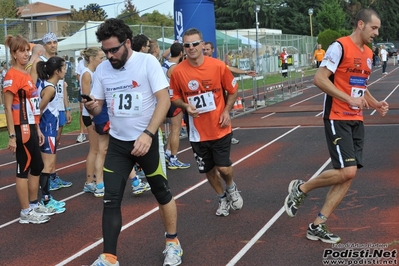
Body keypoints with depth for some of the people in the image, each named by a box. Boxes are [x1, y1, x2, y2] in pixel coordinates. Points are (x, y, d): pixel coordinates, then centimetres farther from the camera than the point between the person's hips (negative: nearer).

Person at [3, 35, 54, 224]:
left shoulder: (26, 74, 13)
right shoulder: (12, 76, -14)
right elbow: (8, 108, -17)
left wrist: (37, 129, 18)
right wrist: (12, 136, -21)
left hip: (30, 127, 9)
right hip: (21, 128, -9)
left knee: (37, 166, 15)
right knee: (23, 169, -2)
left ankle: (34, 205, 27)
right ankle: (25, 213, 6)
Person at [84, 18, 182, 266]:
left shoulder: (147, 62, -13)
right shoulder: (102, 69, 0)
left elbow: (164, 100, -18)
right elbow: (98, 107, 6)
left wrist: (148, 134, -29)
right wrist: (91, 107, -19)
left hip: (146, 140, -3)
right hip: (117, 143, 4)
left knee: (162, 192, 12)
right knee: (111, 199, -2)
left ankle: (173, 243, 32)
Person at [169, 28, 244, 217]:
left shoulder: (218, 66, -11)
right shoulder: (178, 71, -10)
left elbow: (233, 90, 3)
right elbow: (174, 97, 4)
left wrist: (226, 111, -9)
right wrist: (185, 106, -16)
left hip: (220, 128, -1)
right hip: (197, 132, 2)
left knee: (223, 167, -6)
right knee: (208, 170, 12)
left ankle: (231, 188, 30)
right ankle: (223, 198, 38)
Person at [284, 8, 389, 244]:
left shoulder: (368, 54, 15)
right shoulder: (340, 47, -12)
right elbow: (319, 79, -18)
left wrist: (376, 104, 8)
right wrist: (349, 99, -22)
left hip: (356, 121, 8)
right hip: (337, 119, -8)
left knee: (349, 176, 2)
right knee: (346, 171, -17)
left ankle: (317, 226, 9)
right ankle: (301, 188, 8)